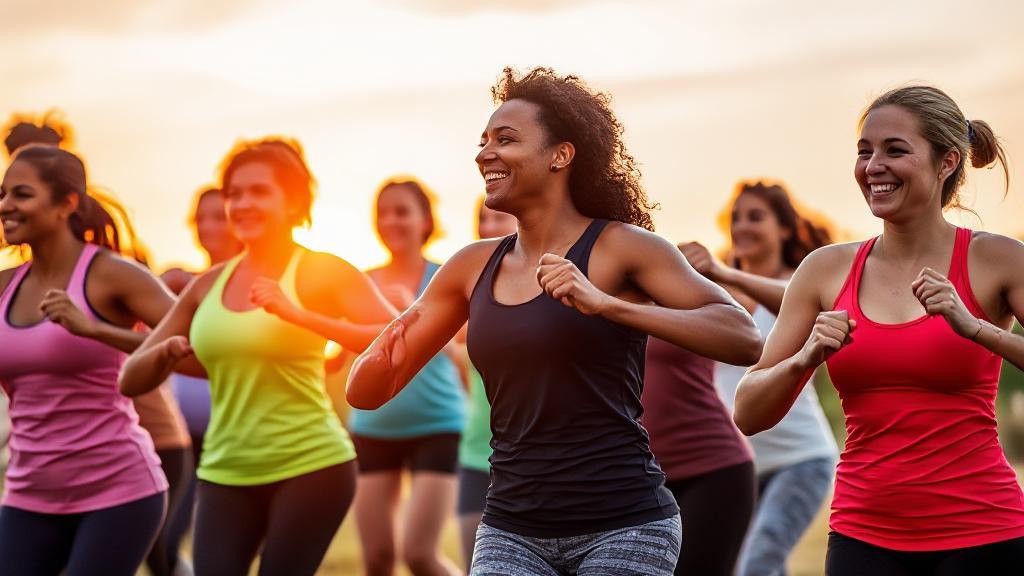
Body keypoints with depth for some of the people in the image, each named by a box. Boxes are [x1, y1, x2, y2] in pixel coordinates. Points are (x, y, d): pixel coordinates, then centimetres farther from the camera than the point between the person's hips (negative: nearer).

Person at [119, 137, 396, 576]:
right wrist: (166, 354, -10)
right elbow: (131, 379, 13)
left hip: (312, 468, -4)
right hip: (225, 474, 4)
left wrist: (301, 315, -25)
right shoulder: (207, 286, 8)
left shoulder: (322, 273, -5)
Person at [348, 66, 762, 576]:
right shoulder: (474, 267, 8)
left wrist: (607, 304, -26)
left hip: (623, 526, -4)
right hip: (512, 531, 4)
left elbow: (744, 340, -17)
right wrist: (381, 356, -11)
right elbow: (366, 393, 13)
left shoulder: (620, 247, -5)